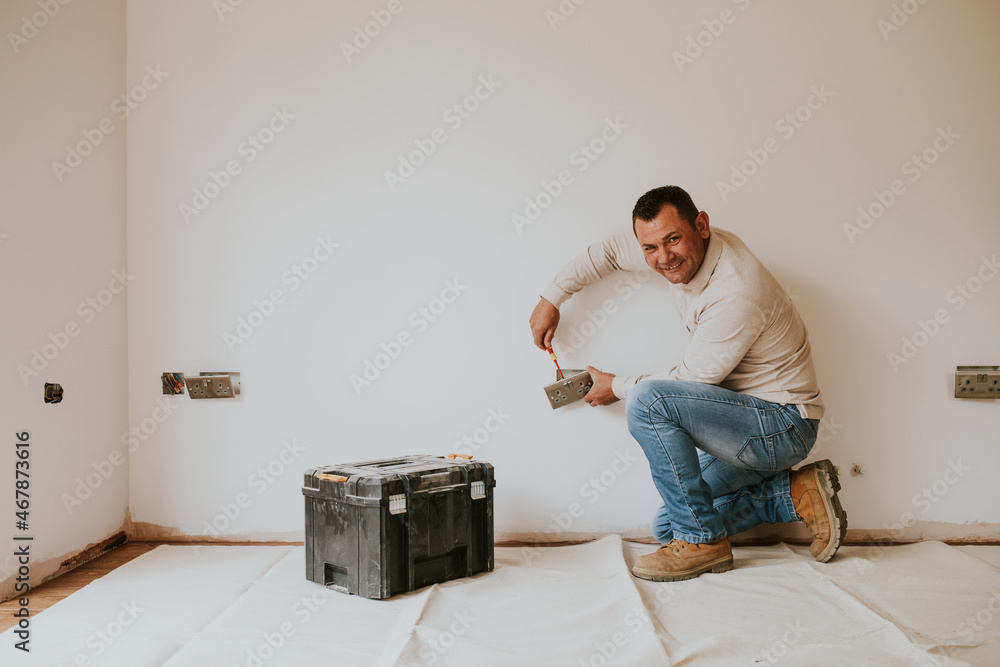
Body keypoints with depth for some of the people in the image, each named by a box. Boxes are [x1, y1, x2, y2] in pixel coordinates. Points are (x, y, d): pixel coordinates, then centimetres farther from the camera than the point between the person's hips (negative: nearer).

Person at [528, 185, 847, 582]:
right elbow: (612, 250, 13)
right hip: (753, 422, 9)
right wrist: (552, 298, 13)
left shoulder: (735, 295, -29)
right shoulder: (685, 251, -4)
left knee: (648, 400, -28)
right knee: (667, 526, 10)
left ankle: (703, 540, -14)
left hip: (783, 424, -9)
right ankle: (797, 493, 11)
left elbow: (688, 381, -19)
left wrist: (617, 387, -3)